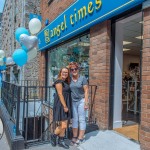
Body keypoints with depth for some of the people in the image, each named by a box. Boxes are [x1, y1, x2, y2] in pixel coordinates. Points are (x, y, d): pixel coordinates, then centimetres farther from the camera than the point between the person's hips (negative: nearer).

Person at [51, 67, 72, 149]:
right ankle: (54, 136, 19)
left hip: (66, 105, 9)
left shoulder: (66, 82, 14)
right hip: (61, 105, -9)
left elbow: (67, 95, 13)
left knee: (64, 125, 12)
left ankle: (61, 141, 25)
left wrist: (67, 106, 6)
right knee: (63, 126, -6)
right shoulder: (59, 82, -11)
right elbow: (60, 94, -17)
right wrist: (64, 106, -19)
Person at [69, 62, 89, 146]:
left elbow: (86, 91, -9)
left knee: (81, 119, 4)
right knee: (74, 119, 11)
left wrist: (86, 103, -13)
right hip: (73, 101, 4)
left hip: (81, 100, -4)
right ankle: (75, 137, 24)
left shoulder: (83, 78, -8)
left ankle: (81, 138, 14)